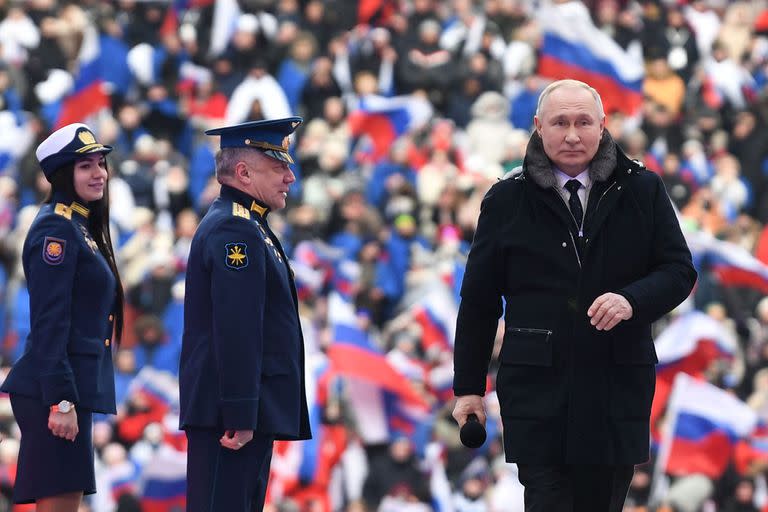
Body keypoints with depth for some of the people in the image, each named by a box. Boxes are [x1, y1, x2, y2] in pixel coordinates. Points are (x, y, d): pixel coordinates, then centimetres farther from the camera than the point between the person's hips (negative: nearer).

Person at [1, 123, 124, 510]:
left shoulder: (81, 229, 19)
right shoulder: (56, 231, -11)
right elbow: (49, 324, -17)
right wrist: (62, 401, -21)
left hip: (77, 388, 10)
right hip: (55, 391, -10)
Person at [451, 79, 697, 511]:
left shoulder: (642, 190, 6)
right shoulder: (507, 201, 5)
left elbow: (679, 271, 5)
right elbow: (479, 301, 9)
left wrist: (632, 300, -17)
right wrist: (469, 387, 7)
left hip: (619, 388, 1)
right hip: (537, 390, -1)